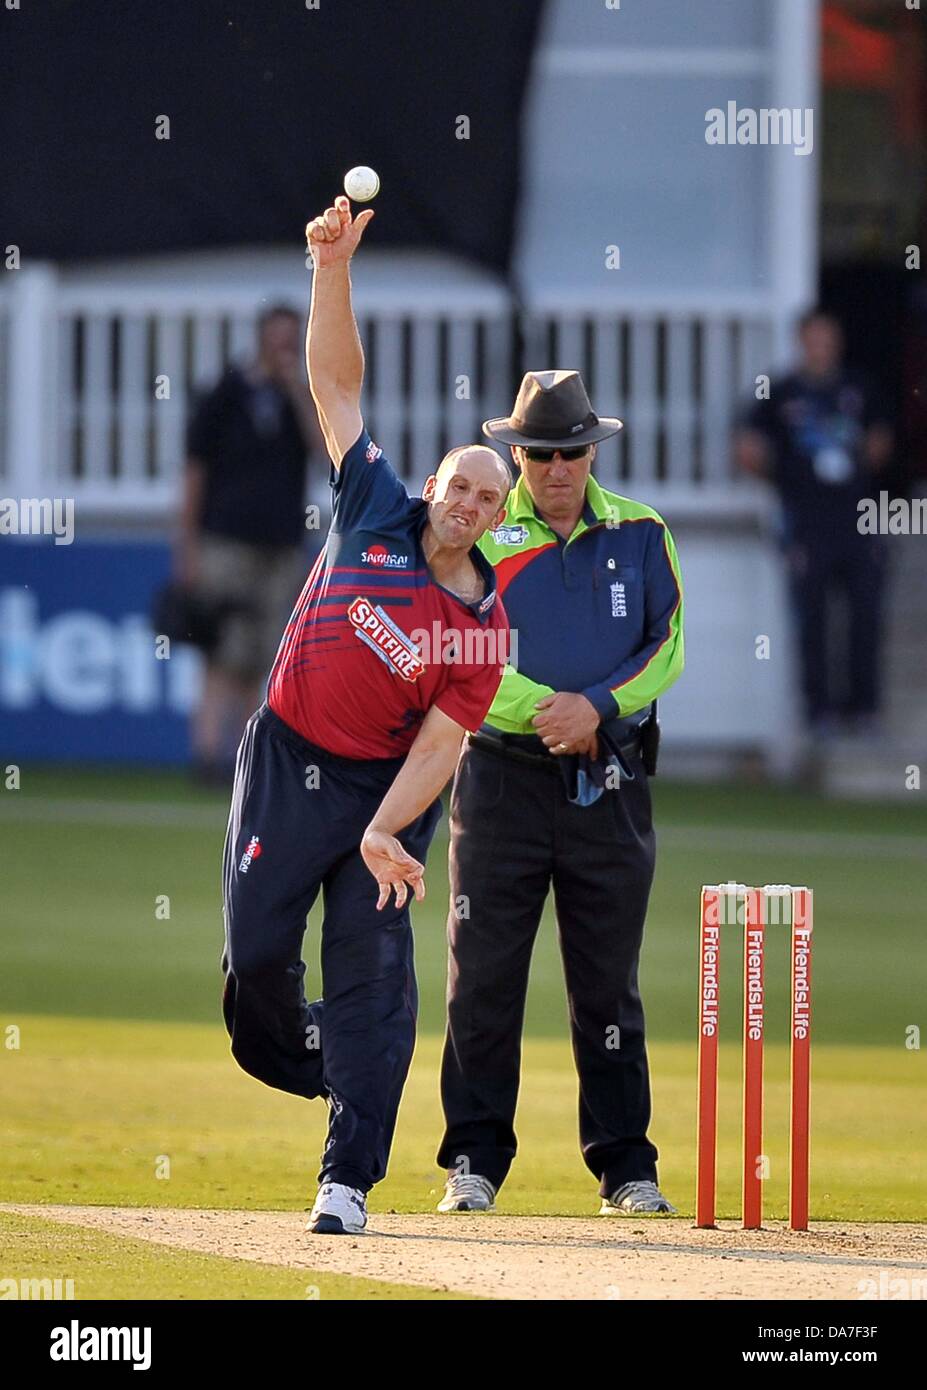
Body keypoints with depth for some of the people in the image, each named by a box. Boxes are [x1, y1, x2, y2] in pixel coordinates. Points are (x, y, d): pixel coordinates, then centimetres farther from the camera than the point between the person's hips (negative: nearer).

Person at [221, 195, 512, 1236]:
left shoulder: (483, 627, -6)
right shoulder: (374, 512, 0)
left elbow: (439, 744, -12)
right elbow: (337, 381, 1)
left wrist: (383, 835, -26)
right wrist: (333, 268, -9)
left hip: (386, 788, -2)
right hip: (287, 761, 2)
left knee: (371, 971, -9)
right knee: (255, 947, -2)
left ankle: (347, 1180, -10)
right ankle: (299, 1060, 31)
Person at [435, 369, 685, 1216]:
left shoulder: (640, 534, 7)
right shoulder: (479, 536, 0)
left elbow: (666, 646, 3)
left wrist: (597, 708, -12)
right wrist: (547, 712, -17)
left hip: (610, 783, 1)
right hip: (503, 773, -1)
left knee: (609, 982, 5)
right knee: (484, 976, -3)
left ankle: (626, 1167, 9)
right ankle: (474, 1161, 4)